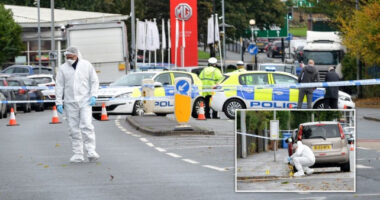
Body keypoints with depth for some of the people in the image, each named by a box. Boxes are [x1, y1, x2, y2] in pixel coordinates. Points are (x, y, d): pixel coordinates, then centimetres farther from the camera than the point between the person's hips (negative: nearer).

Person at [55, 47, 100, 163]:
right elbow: (59, 86, 4)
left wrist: (93, 96, -6)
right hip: (70, 103, 2)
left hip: (85, 101, -1)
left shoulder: (86, 65, 3)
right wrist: (59, 102, -2)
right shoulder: (63, 68, 4)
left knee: (87, 126, -14)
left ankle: (91, 151, -13)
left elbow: (94, 81, 7)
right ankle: (77, 154, 4)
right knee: (73, 129, 1)